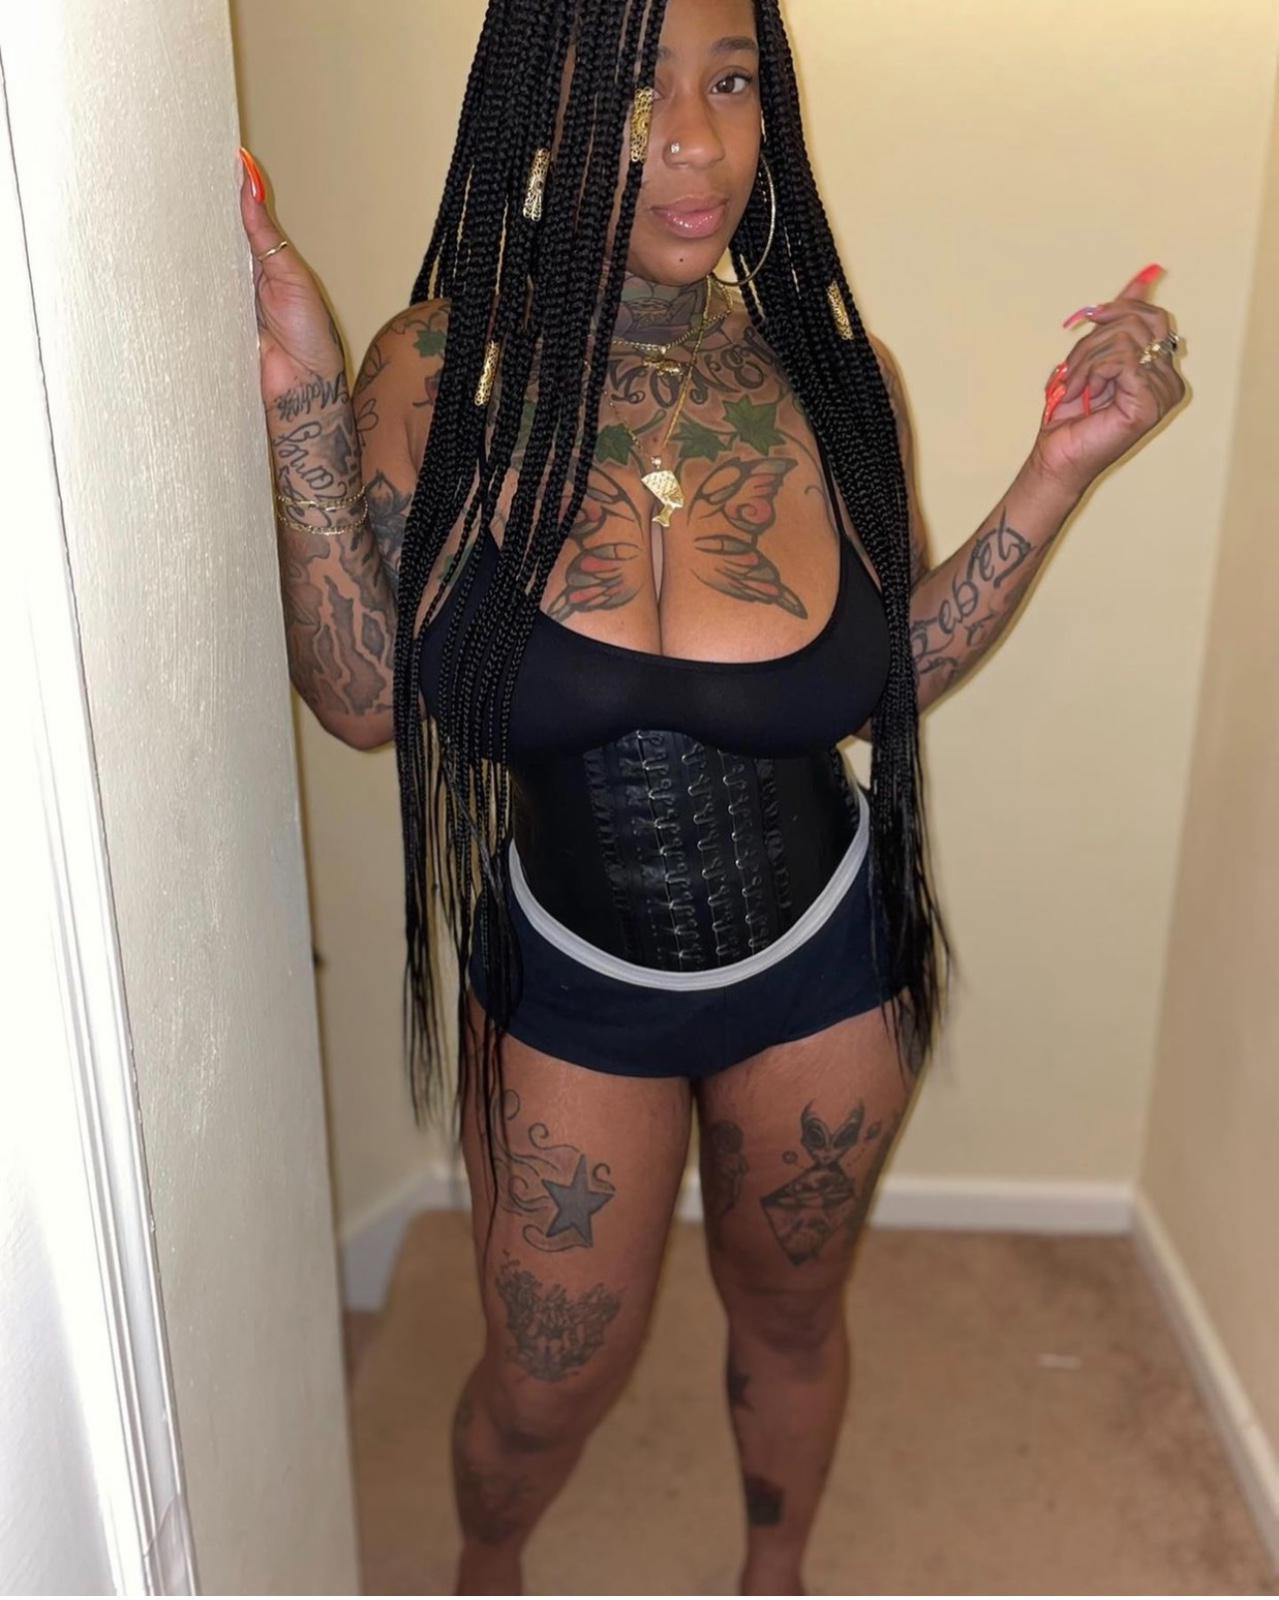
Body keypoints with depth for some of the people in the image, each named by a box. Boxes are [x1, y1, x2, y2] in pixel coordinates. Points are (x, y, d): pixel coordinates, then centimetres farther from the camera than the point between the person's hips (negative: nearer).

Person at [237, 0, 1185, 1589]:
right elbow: (366, 702, -13)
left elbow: (889, 673, -2)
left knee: (789, 1311, 26)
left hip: (824, 963, 2)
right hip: (565, 971, -1)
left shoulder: (834, 375, -11)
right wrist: (304, 417, -22)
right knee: (547, 1381, 18)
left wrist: (1061, 469, -11)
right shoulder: (441, 374, -15)